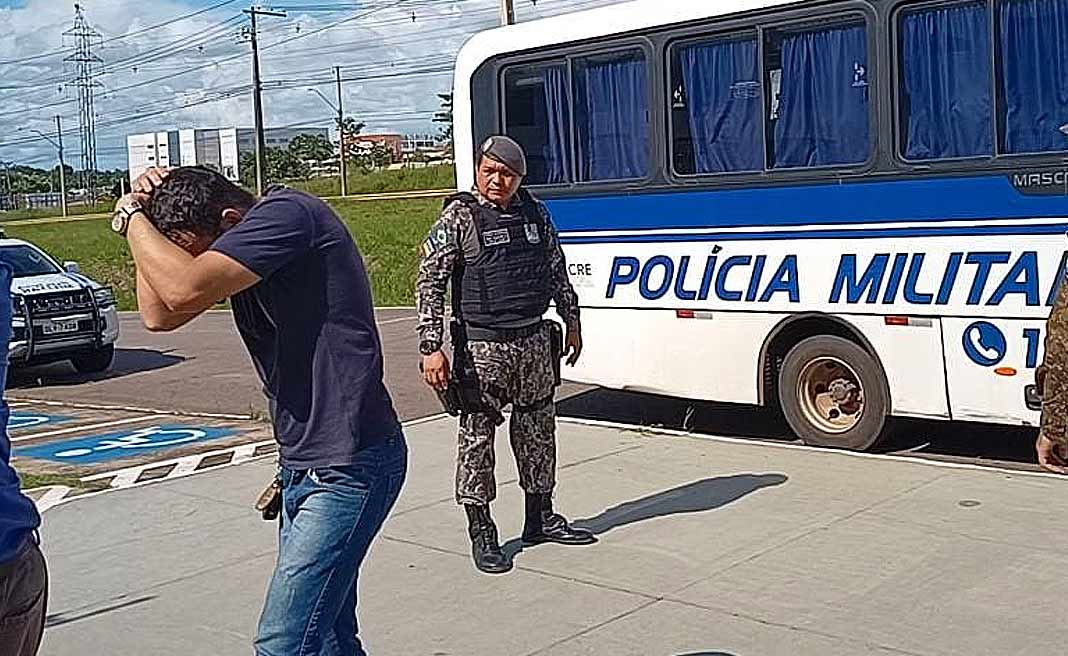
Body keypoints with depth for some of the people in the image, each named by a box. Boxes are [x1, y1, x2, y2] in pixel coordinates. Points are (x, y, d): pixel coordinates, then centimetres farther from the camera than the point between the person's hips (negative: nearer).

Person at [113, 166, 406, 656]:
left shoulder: (286, 212, -15)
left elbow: (185, 290, -26)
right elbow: (160, 315, 14)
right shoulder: (241, 248, 13)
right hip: (305, 464, 10)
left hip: (348, 465, -10)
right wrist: (151, 211, 6)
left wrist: (131, 218, -8)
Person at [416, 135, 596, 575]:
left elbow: (557, 272, 21)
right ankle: (481, 533, 9)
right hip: (482, 345, -5)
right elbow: (429, 283, -9)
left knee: (538, 429, 14)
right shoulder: (458, 217, -6)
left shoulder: (535, 213, 9)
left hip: (535, 340, 5)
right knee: (477, 436, -2)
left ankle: (540, 518, 29)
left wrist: (572, 321, 21)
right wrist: (431, 347, -16)